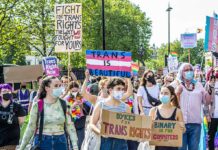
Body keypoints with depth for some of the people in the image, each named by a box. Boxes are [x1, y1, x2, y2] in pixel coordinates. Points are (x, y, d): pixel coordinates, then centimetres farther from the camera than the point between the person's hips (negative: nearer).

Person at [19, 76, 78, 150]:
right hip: (42, 142, -2)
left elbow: (69, 126, 2)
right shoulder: (37, 105, -5)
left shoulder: (64, 104, 1)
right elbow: (31, 127, -1)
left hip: (60, 142, 2)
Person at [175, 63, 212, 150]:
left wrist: (209, 90, -3)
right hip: (181, 122, -3)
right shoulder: (177, 85, 3)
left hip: (196, 123, 3)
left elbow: (207, 101, 11)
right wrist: (178, 93, -16)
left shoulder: (198, 85, 14)